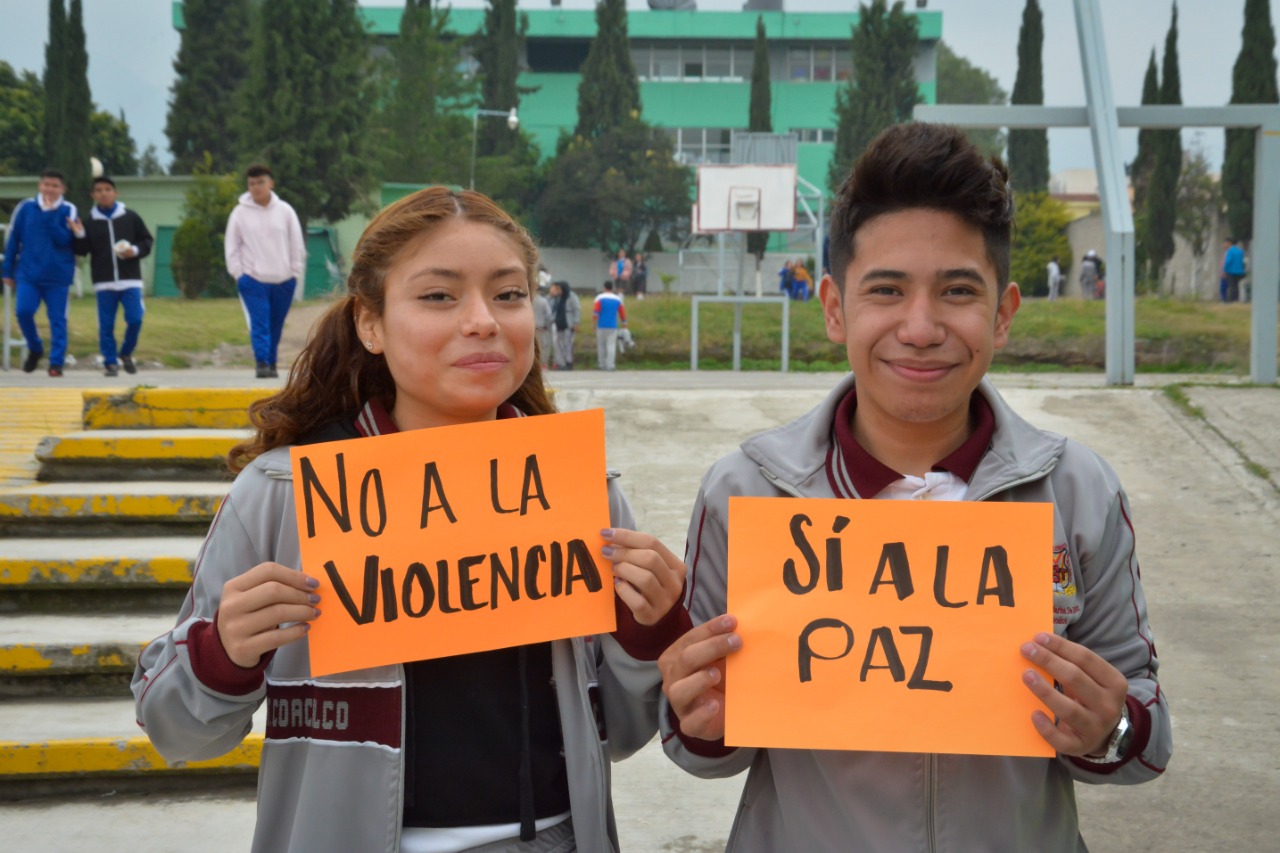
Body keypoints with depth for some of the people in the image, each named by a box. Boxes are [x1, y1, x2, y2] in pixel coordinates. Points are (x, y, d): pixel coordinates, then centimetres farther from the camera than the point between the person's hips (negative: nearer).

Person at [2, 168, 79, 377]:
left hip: (58, 276, -1)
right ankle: (35, 349, 16)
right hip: (27, 274, 1)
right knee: (23, 311, -9)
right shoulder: (26, 207, 3)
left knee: (57, 319, 0)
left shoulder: (68, 211, -2)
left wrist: (50, 215, -19)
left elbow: (64, 239, -15)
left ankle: (56, 363, 8)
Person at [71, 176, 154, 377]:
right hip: (103, 282, 0)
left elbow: (147, 241, 9)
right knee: (106, 325, 1)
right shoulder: (90, 222, 4)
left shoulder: (131, 217, 3)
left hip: (130, 280, 0)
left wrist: (135, 251, -9)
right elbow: (82, 251, 5)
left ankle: (126, 353, 18)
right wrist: (79, 236, -13)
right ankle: (110, 362, 11)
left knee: (135, 320, -6)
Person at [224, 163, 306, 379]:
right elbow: (232, 246, 3)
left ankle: (271, 363, 20)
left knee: (276, 326, 9)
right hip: (252, 280, -2)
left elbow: (297, 244, 5)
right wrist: (237, 273, -3)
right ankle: (262, 363, -15)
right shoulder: (240, 212, -1)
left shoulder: (285, 210, 1)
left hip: (283, 280, 2)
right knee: (259, 323, -12)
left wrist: (296, 272, 2)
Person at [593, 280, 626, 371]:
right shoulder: (617, 299, 4)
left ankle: (602, 365, 13)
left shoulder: (600, 298, -4)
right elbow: (622, 312, 9)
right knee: (611, 346, -2)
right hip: (613, 326, 1)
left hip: (601, 326, -1)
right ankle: (610, 365, -11)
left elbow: (595, 312, -11)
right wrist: (624, 322, 21)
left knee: (601, 346, 9)